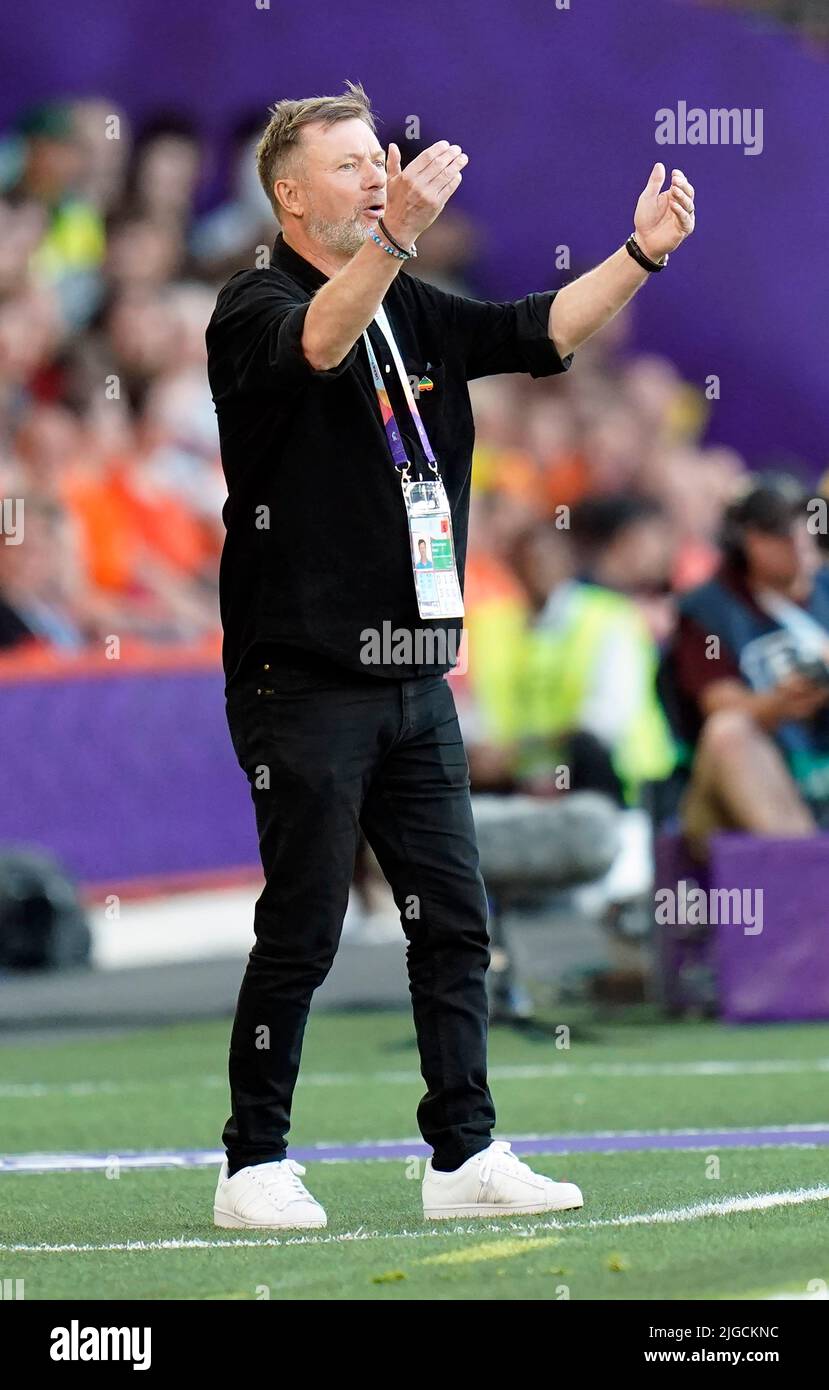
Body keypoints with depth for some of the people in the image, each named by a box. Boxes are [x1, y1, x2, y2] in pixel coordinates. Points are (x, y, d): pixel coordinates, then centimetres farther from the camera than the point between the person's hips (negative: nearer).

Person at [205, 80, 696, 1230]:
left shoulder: (416, 315, 15)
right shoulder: (253, 308, -8)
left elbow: (543, 332, 6)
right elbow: (318, 342, -30)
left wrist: (642, 252, -9)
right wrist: (396, 234, -46)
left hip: (415, 681, 7)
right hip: (305, 681, -7)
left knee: (455, 924, 5)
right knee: (302, 931, -4)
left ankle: (466, 1155, 10)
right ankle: (254, 1168, 5)